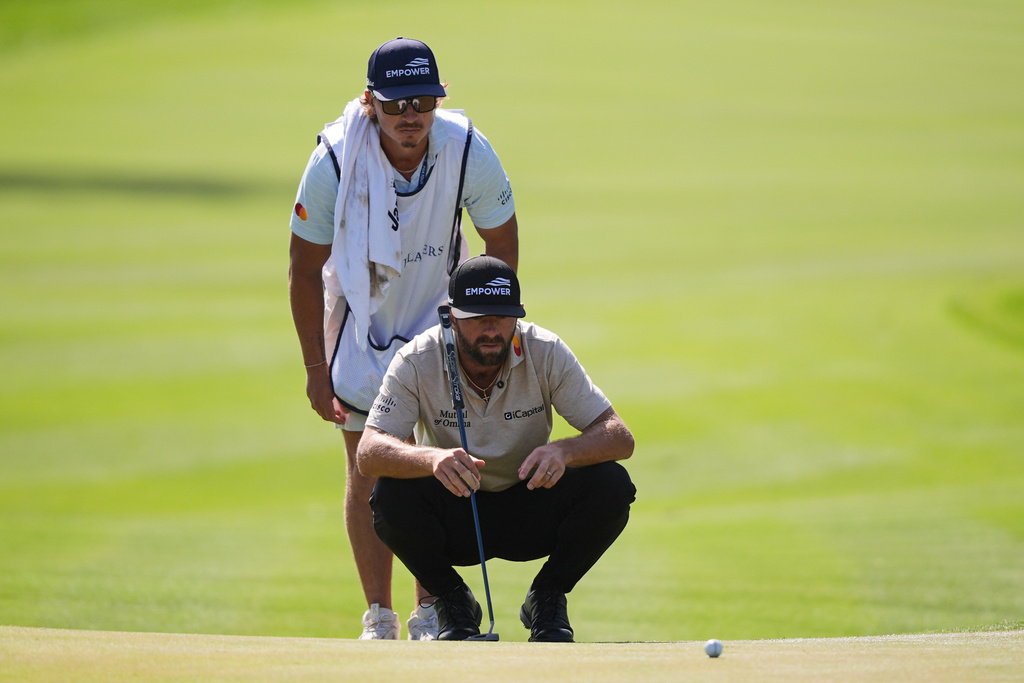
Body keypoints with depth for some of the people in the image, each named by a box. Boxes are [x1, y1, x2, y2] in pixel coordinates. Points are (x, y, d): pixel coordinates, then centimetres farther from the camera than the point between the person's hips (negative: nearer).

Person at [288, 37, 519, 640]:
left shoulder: (468, 153, -25)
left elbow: (502, 241, -6)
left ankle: (431, 614, 3)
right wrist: (315, 368, -11)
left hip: (439, 309, 1)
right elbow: (305, 270, -13)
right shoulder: (335, 161, -27)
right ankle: (379, 617, 4)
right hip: (360, 314, -1)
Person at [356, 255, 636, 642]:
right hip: (454, 517, -1)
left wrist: (564, 451, -42)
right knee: (391, 496, -33)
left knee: (610, 485, -26)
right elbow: (368, 453, -28)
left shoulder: (547, 355, -16)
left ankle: (547, 599, -1)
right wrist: (432, 458, -50)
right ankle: (452, 602, -3)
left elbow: (620, 438, -19)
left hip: (529, 516, 1)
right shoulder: (418, 362, -18)